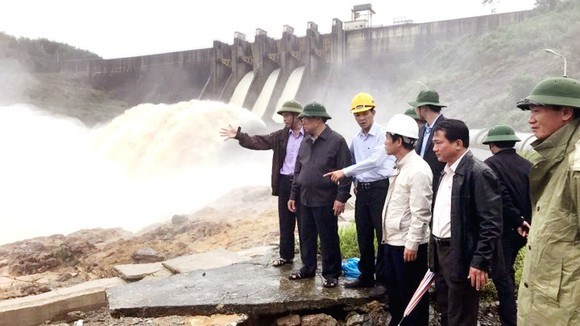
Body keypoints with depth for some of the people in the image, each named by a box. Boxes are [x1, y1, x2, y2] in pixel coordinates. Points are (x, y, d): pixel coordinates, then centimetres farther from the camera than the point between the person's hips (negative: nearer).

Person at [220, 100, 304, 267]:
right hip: (285, 182, 5)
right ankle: (286, 255, 28)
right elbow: (259, 141, 3)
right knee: (285, 222, 14)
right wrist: (238, 135, -7)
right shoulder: (281, 135, 7)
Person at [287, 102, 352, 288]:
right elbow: (298, 171, 17)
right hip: (305, 199, 7)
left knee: (328, 238, 3)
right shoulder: (305, 142, 12)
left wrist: (341, 197, -16)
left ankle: (331, 274, 16)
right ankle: (308, 268, 30)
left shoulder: (336, 141, -9)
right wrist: (293, 195, 16)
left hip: (325, 200, -7)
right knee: (306, 236, 15)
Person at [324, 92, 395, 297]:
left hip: (380, 188, -7)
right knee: (363, 236, 13)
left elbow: (374, 160, -21)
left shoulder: (383, 134, -10)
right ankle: (366, 276, 25)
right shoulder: (356, 140, 12)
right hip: (362, 190, 7)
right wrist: (355, 182, 7)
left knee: (383, 236, -1)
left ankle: (382, 280, 10)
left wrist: (344, 172, -20)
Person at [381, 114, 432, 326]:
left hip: (407, 244, -9)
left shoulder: (418, 170, -19)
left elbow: (420, 213, -21)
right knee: (394, 288, 21)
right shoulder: (400, 166, 10)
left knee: (411, 293, 6)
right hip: (392, 240, 9)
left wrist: (412, 244, -19)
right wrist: (387, 236, 16)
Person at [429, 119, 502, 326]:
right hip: (440, 252, 8)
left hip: (461, 256, -8)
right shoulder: (445, 172, 12)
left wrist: (480, 262, -20)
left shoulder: (479, 173, -15)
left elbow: (491, 224, -18)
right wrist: (433, 250, 15)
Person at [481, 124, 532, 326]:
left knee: (501, 275, 2)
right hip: (521, 229, 7)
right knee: (507, 272, 22)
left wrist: (518, 221, -12)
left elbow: (500, 198, -20)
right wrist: (525, 221, 4)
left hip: (501, 229, -7)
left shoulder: (490, 165, -13)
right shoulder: (527, 165, 5)